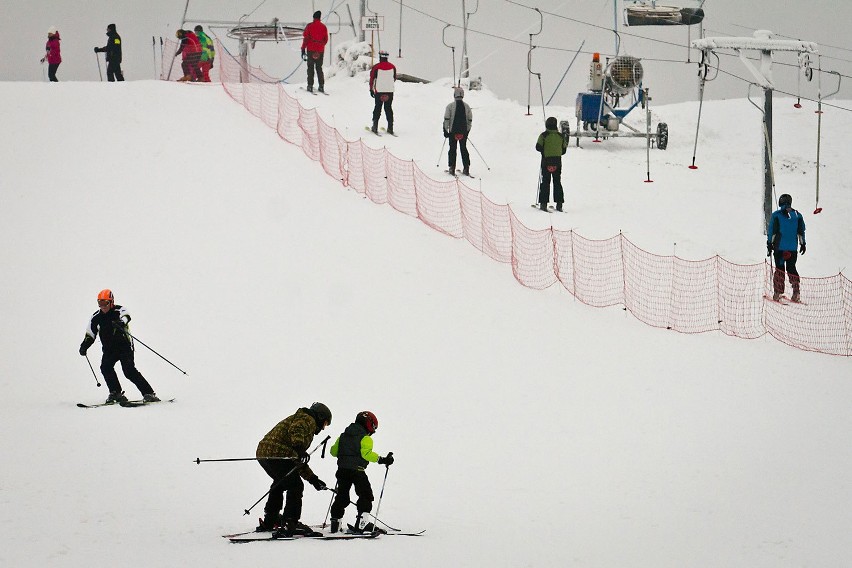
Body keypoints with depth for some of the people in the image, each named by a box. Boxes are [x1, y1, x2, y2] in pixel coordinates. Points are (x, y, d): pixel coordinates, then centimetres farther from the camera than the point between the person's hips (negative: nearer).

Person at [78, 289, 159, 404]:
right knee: (105, 367, -21)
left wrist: (121, 322, -55)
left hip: (124, 346, -5)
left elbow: (126, 316, -31)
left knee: (129, 370, -19)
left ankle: (149, 393, -16)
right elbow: (90, 335, 11)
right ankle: (116, 393, -11)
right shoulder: (96, 317, 6)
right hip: (109, 350, 5)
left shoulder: (119, 311, -7)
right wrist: (84, 346, -6)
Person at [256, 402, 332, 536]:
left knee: (280, 484, 31)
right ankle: (290, 524, -11)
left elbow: (298, 461, 35)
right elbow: (295, 431, -23)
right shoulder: (308, 420, 3)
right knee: (296, 486, -6)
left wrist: (313, 479, 32)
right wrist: (300, 449, -38)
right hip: (277, 453, -10)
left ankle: (269, 521, 43)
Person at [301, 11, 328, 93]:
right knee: (319, 68, 10)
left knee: (310, 68, 2)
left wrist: (303, 49, -3)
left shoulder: (309, 26, -5)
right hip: (320, 50, 2)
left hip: (311, 49, -2)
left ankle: (310, 86, -4)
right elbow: (326, 40, 8)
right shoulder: (323, 27, 3)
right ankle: (321, 86, 3)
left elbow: (305, 38, -7)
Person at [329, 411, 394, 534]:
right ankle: (361, 524, -9)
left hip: (342, 470, 6)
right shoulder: (365, 438, -5)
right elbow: (366, 453, -21)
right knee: (366, 496, 1)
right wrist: (381, 460, -21)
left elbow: (334, 451, 19)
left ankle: (335, 522, 15)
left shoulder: (343, 436, 16)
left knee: (342, 496, 17)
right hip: (357, 470, -6)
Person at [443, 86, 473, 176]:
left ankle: (452, 168, 3)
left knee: (452, 149, 5)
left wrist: (445, 130, 0)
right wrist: (467, 130, 18)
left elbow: (446, 119, -7)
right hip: (464, 132, 3)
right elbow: (470, 120, 8)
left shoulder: (450, 106, -7)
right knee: (464, 149, 11)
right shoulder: (467, 106, 3)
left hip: (453, 131, -3)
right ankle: (466, 168, 7)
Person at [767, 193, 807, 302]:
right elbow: (801, 232, 8)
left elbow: (771, 232, -5)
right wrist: (803, 244, 17)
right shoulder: (797, 215, 4)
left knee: (779, 269, 5)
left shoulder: (776, 215, -5)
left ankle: (777, 293, 1)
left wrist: (769, 244, 1)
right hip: (793, 248, 2)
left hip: (779, 247, -2)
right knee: (791, 268, 11)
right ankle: (795, 293, 2)